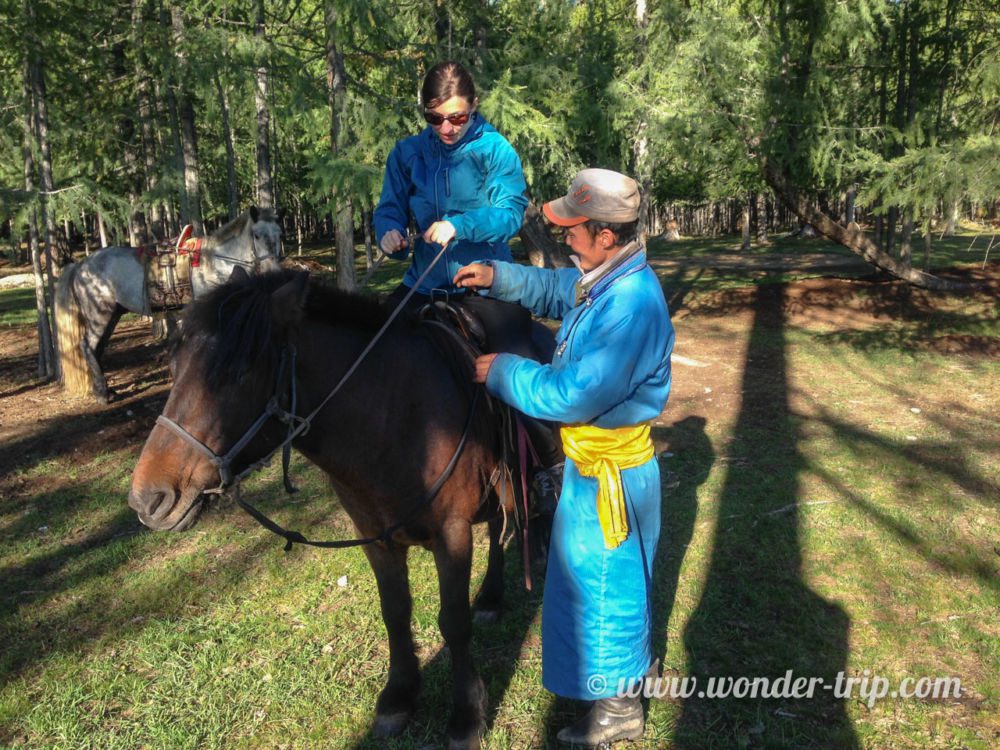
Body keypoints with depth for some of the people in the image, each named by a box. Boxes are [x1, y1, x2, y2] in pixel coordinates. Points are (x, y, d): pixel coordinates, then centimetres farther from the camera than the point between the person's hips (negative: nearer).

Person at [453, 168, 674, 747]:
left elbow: (572, 395, -31)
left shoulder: (631, 305, -32)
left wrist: (501, 371, -18)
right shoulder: (603, 277, -1)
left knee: (605, 580, 8)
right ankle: (631, 658, 51)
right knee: (616, 575, 27)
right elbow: (553, 288, 18)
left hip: (610, 469, -10)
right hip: (595, 459, 10)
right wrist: (497, 277, 2)